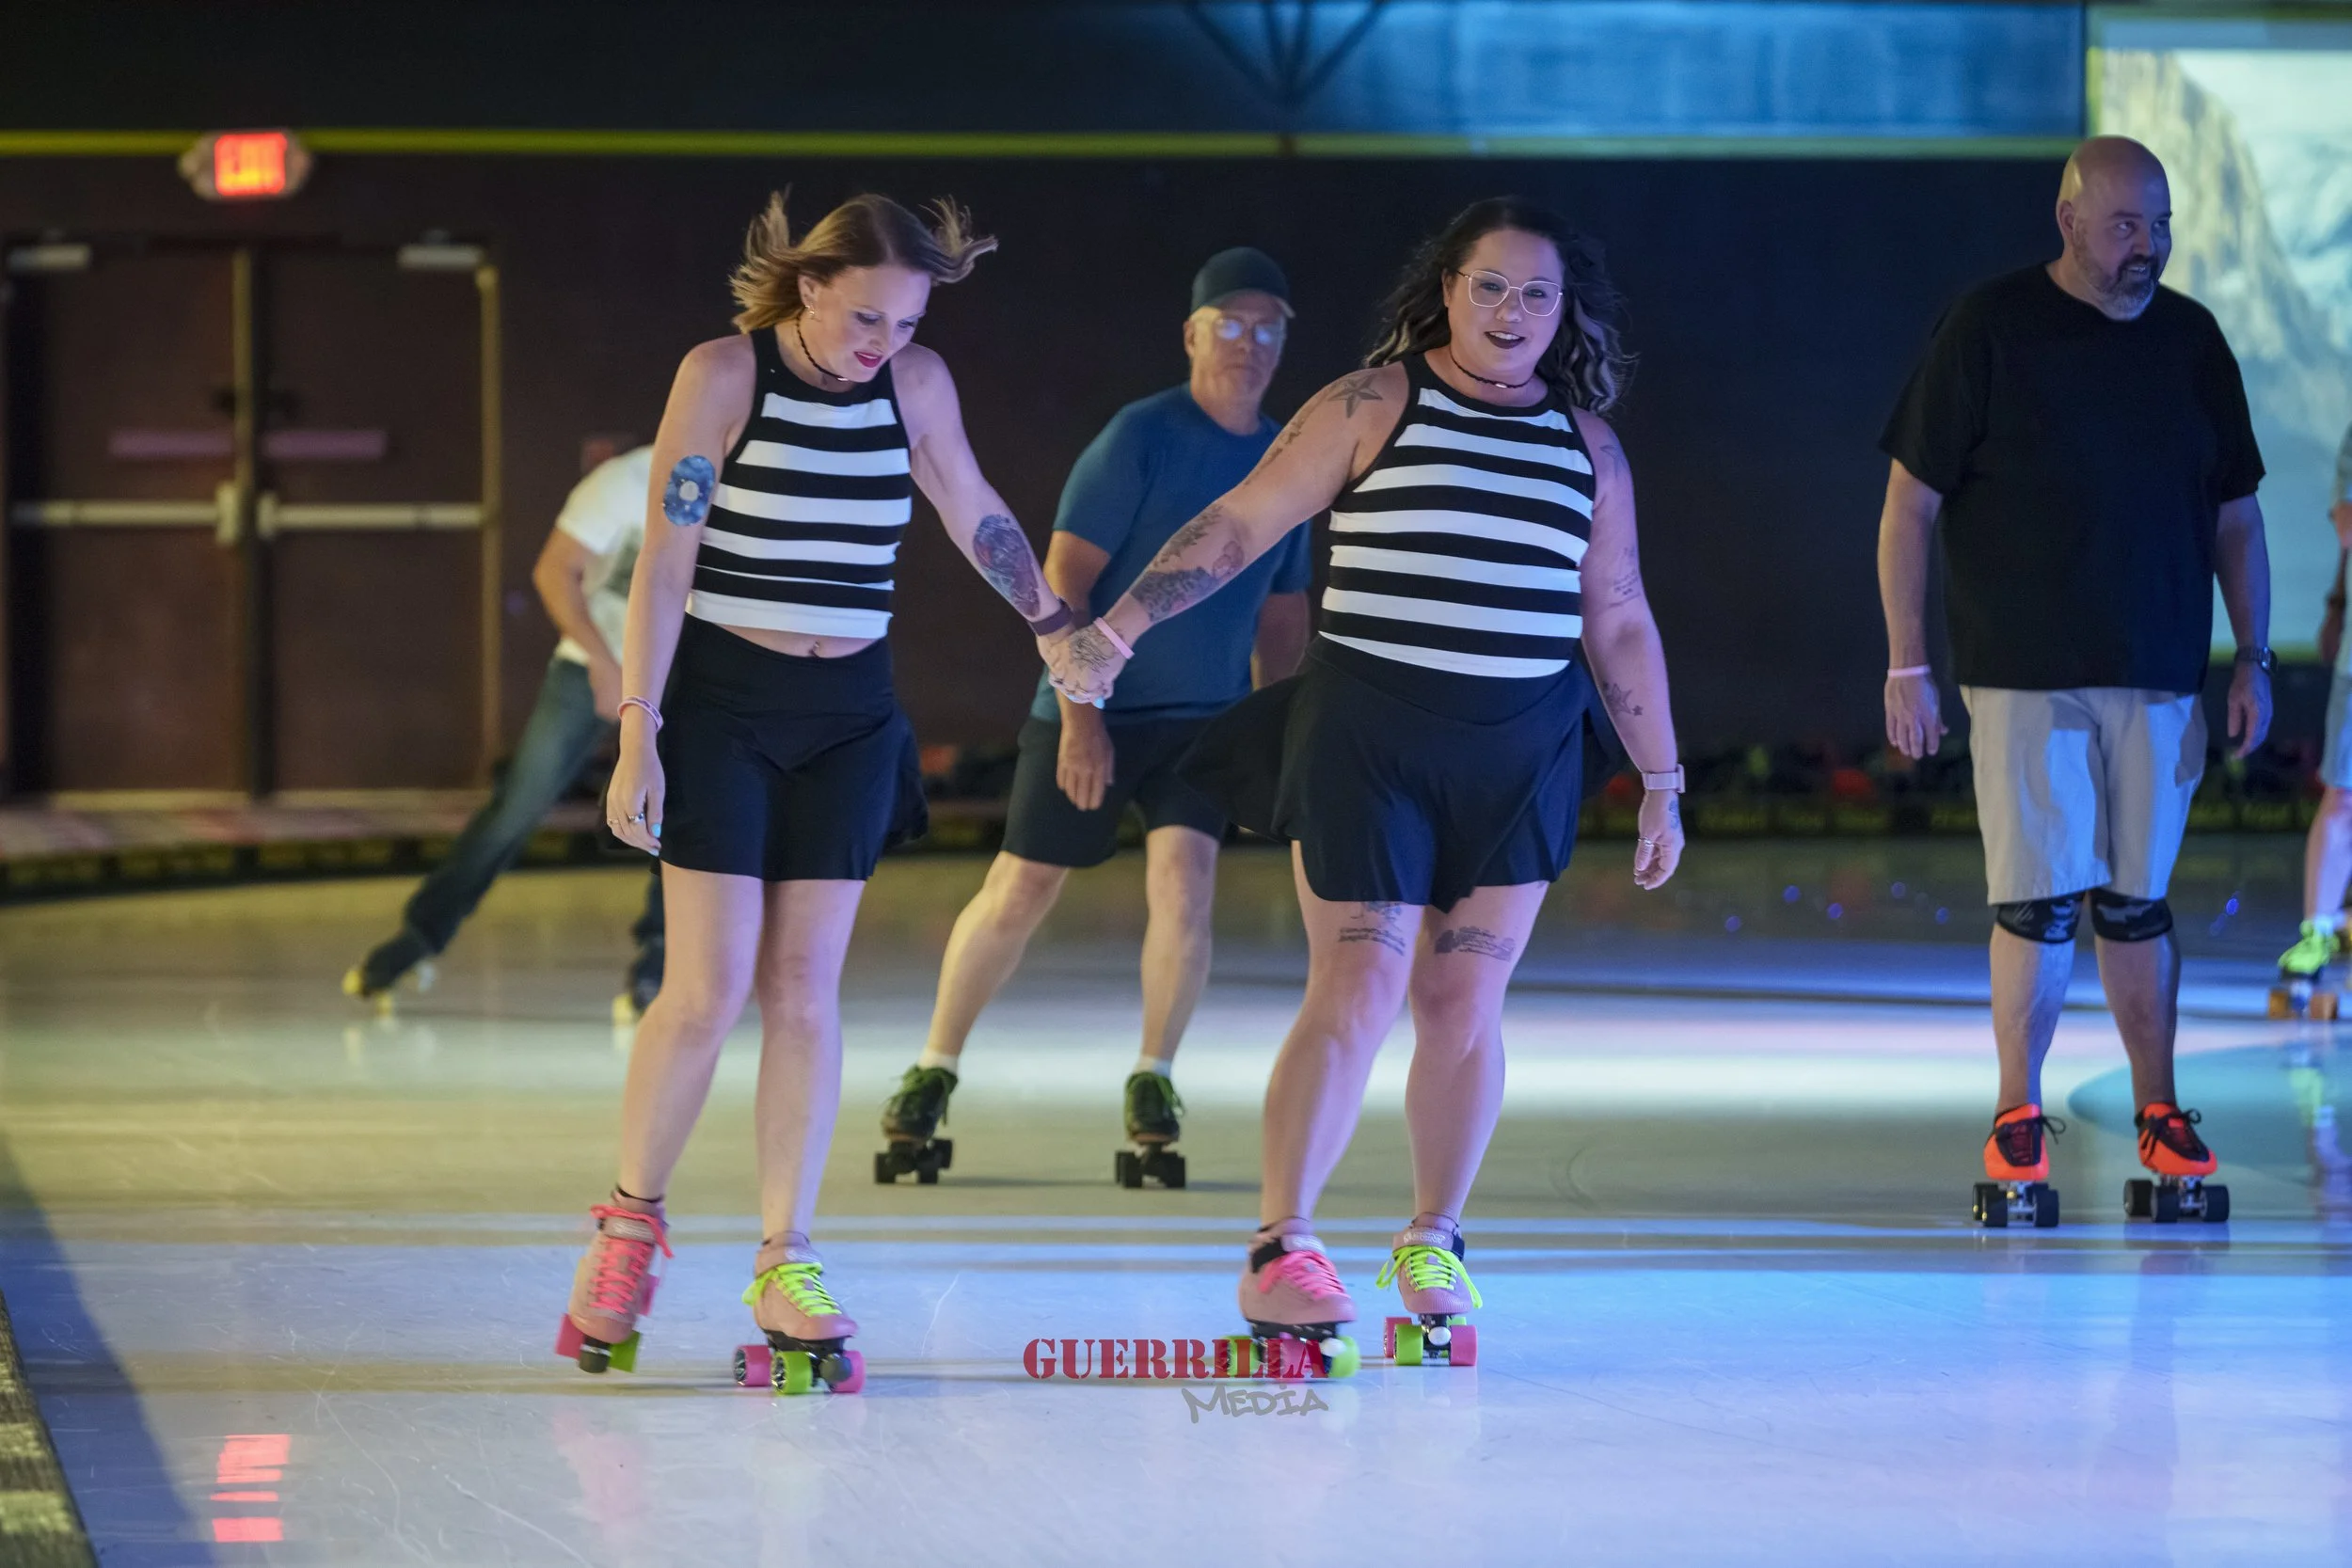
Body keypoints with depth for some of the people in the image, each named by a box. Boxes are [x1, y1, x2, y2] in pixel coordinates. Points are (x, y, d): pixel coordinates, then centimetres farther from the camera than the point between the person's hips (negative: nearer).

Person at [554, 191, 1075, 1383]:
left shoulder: (916, 382, 2)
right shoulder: (724, 375, -10)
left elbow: (976, 515, 17)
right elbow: (664, 561, -11)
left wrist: (1053, 623, 14)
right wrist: (638, 735, -14)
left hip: (847, 716, 4)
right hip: (719, 703, -4)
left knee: (805, 992, 1)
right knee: (711, 990, -9)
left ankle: (784, 1263, 5)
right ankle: (628, 1224, 10)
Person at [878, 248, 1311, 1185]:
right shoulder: (1141, 438, -11)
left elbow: (1282, 612, 17)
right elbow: (1064, 579, -13)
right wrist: (1080, 717, -19)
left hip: (1205, 721, 3)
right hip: (1094, 715, -3)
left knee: (1185, 883, -15)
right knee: (1017, 895, 1)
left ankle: (1152, 1080, 2)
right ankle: (934, 1071, 18)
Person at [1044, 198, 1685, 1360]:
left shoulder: (1588, 446, 11)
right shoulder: (1371, 408, -1)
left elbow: (1618, 622, 16)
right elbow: (1237, 525, -3)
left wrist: (1661, 785, 17)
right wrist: (1114, 631, -12)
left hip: (1522, 757, 3)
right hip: (1367, 740, -3)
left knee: (1464, 1006, 5)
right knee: (1357, 991, -11)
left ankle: (1433, 1244, 19)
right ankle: (1278, 1247, -9)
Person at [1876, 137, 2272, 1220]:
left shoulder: (2191, 340, 9)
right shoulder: (1989, 329, -3)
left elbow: (2235, 516, 16)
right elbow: (1910, 507, -2)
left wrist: (2253, 660, 9)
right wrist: (1906, 667, -6)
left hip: (2158, 681, 3)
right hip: (2024, 680, -3)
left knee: (2137, 904, 7)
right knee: (2038, 902, -5)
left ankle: (2157, 1112, 15)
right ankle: (2018, 1116, 5)